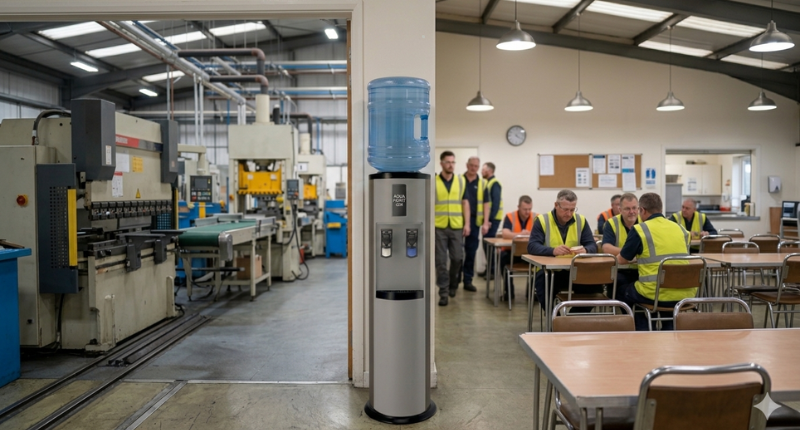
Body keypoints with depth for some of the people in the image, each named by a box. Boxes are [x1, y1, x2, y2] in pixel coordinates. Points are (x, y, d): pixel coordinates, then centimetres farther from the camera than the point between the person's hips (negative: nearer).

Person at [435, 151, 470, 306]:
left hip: (457, 227, 2)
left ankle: (453, 284, 31)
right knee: (441, 260, -1)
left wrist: (467, 224, 2)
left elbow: (465, 203, 9)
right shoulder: (433, 181, -2)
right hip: (439, 227, -2)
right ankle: (443, 292, 7)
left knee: (457, 258, 7)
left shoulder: (461, 181, 6)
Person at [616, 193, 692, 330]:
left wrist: (637, 255, 25)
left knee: (621, 291, 23)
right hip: (685, 294, 5)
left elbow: (622, 260, 3)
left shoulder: (639, 229, -6)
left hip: (656, 293, -5)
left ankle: (643, 332, 24)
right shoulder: (681, 228, 9)